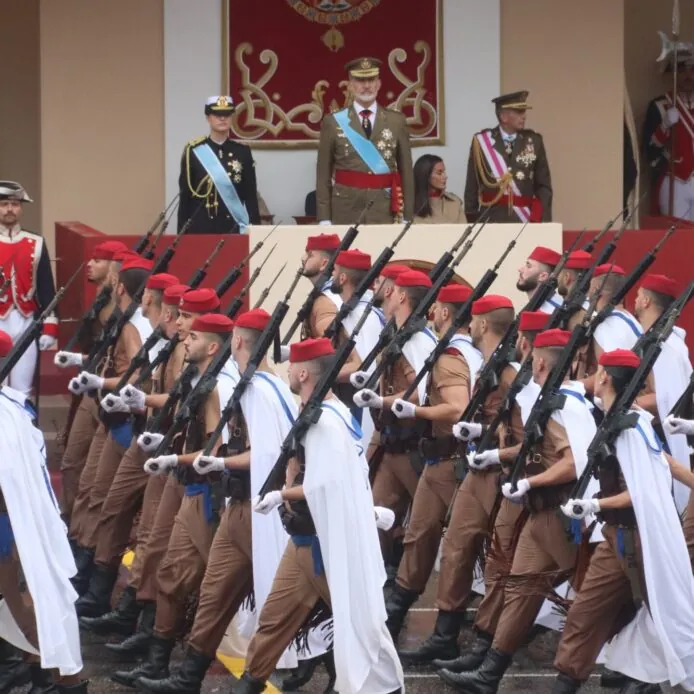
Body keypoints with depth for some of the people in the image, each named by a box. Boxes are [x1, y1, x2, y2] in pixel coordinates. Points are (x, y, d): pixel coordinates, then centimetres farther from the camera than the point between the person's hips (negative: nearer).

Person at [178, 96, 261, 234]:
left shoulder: (243, 152, 6)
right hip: (202, 228, -1)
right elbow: (185, 197, 2)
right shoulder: (193, 152, 1)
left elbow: (251, 195, 7)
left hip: (233, 228, 2)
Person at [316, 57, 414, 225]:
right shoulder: (333, 122, 3)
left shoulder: (397, 121, 7)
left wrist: (407, 217, 3)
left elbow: (406, 172, 8)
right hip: (345, 214, -1)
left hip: (385, 214, 1)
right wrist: (324, 219, -4)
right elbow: (323, 174, 3)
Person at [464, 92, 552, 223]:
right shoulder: (482, 141, 0)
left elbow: (543, 186, 6)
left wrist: (544, 222, -3)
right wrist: (471, 223, 1)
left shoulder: (534, 141, 4)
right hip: (491, 220, -1)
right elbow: (472, 186, 3)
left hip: (526, 220, 1)